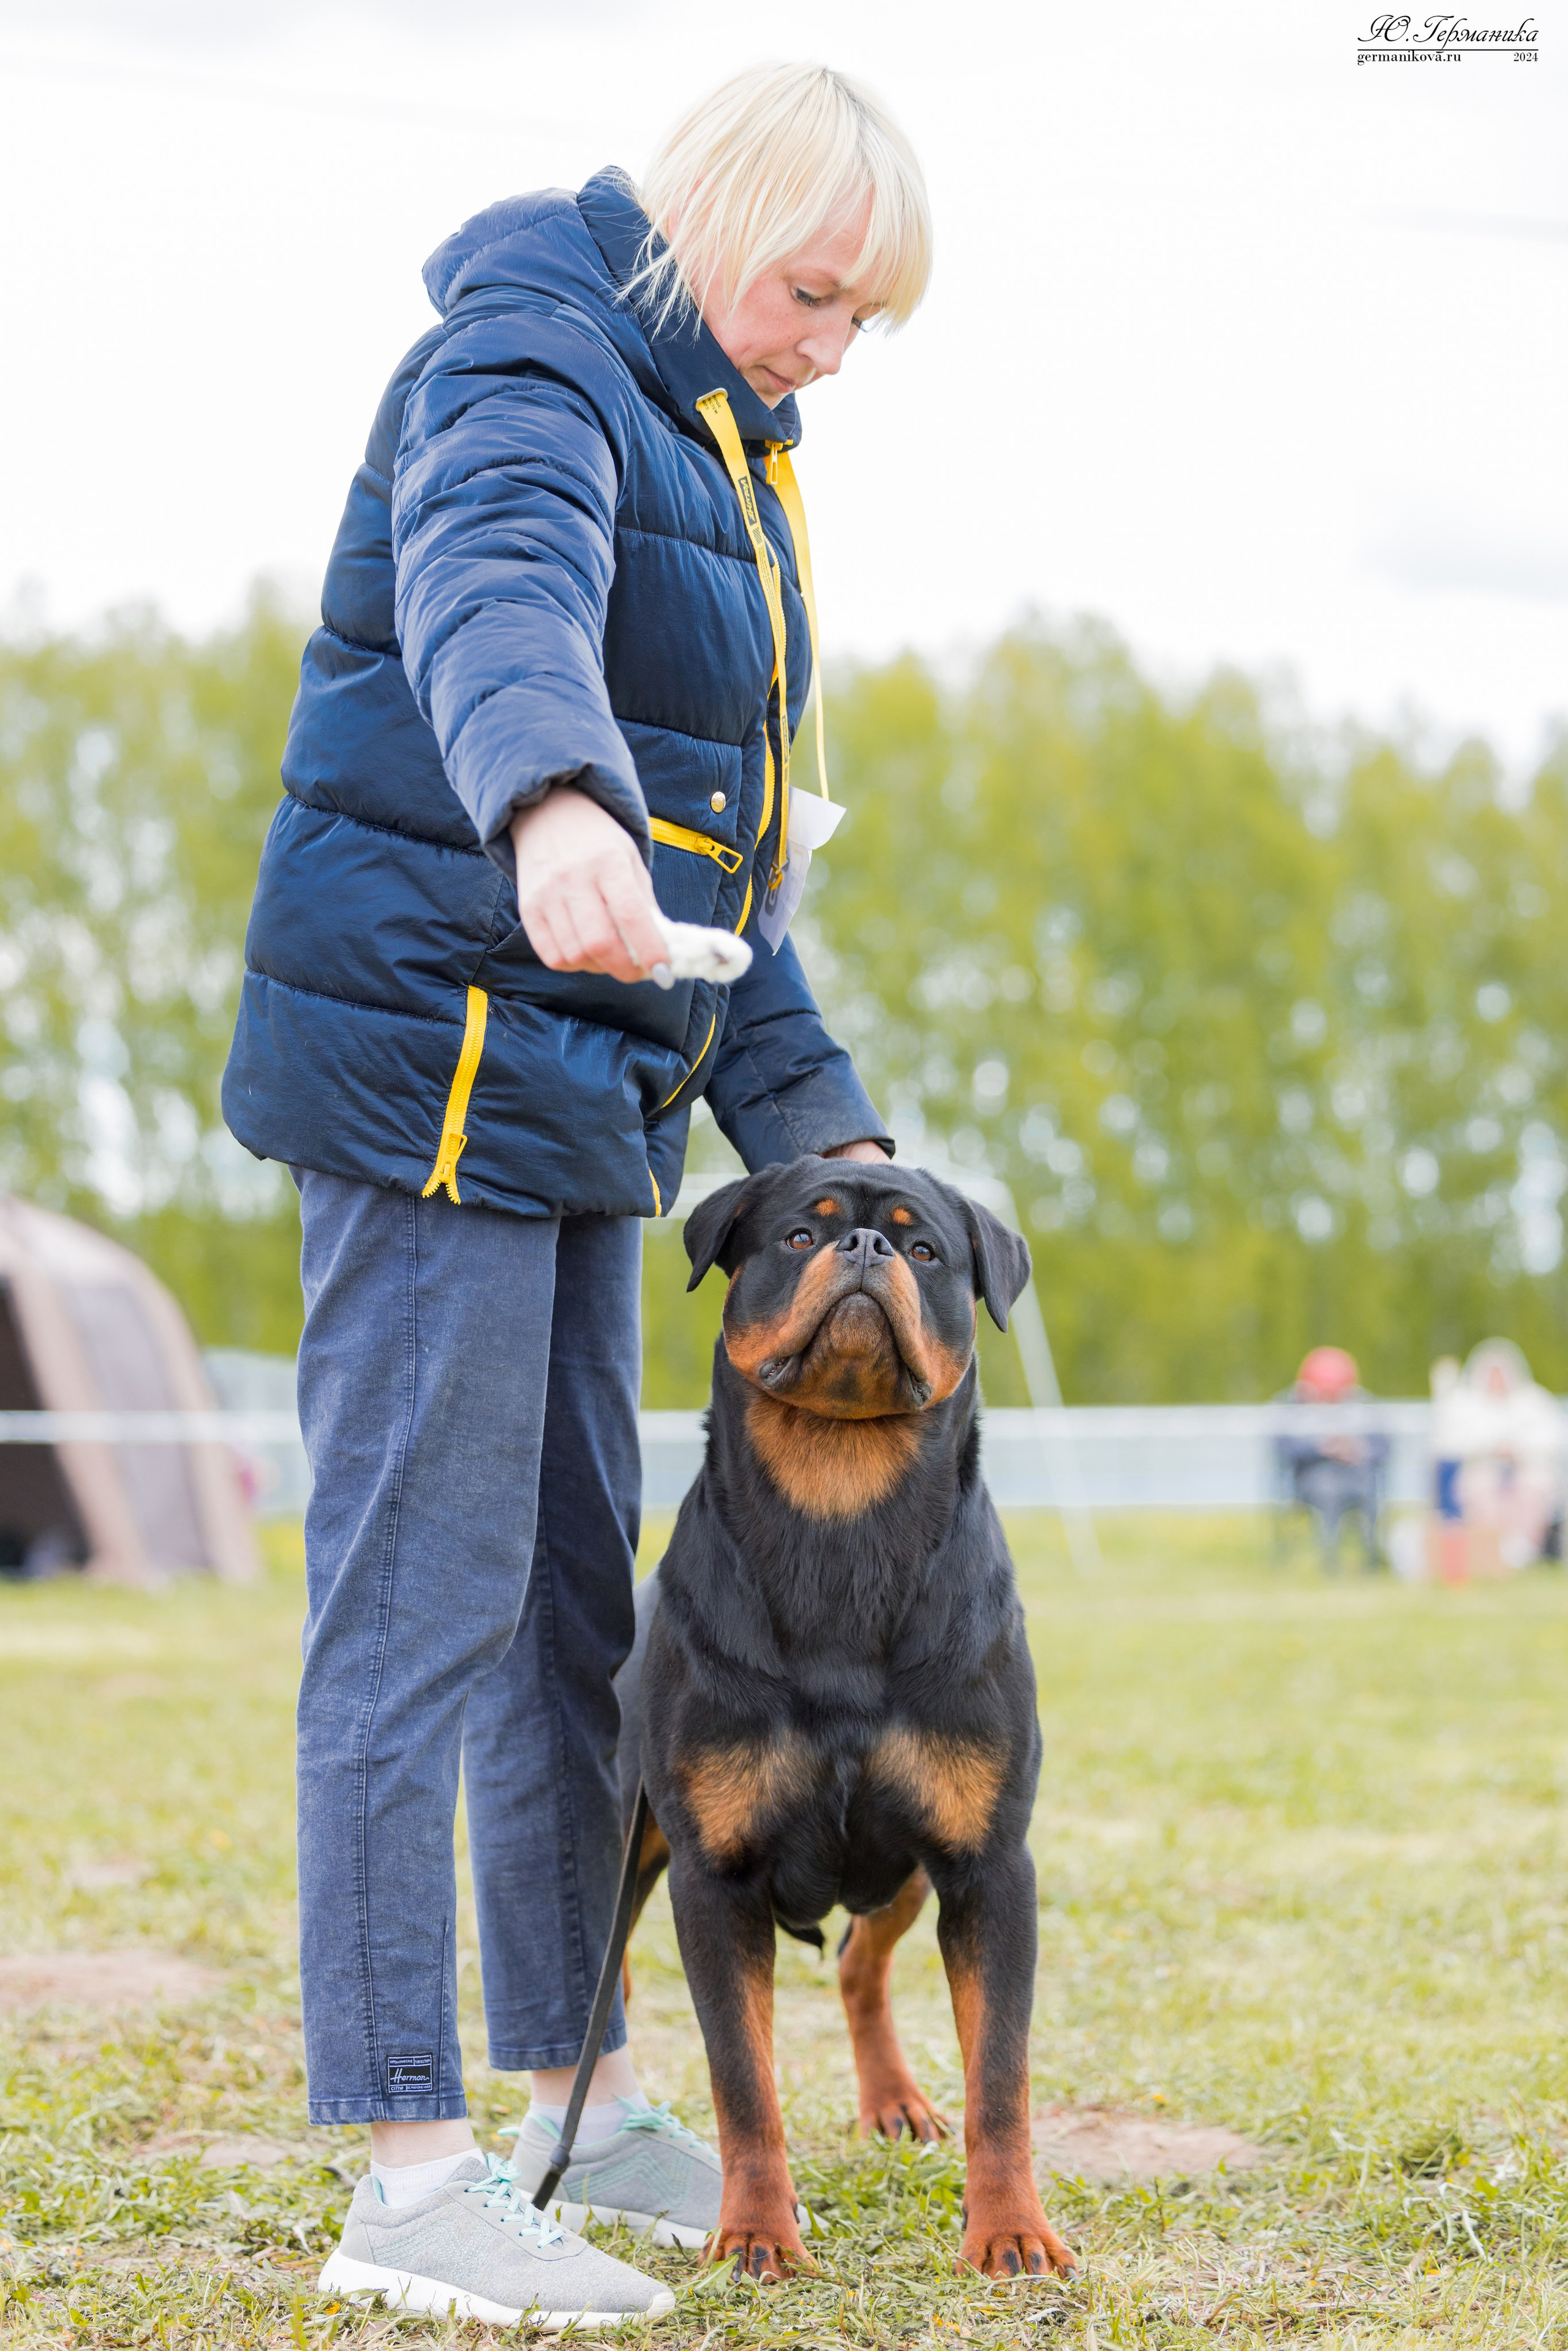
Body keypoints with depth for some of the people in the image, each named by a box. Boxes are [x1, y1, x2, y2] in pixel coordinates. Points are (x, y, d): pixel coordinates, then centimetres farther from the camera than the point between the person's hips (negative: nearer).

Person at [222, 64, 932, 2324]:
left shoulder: (721, 458, 19)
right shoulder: (529, 370, -10)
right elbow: (495, 592, -35)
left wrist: (818, 1124, 16)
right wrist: (554, 806, -56)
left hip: (581, 1089, 10)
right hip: (427, 1056, -10)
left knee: (579, 1597, 14)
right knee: (422, 1603, -9)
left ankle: (584, 2094, 24)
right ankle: (409, 2179, -6)